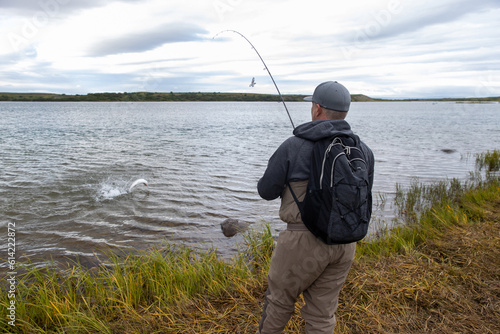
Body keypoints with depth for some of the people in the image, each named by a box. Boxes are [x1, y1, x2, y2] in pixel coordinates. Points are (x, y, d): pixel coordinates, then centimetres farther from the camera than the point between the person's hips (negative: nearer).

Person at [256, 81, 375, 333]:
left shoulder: (293, 146, -10)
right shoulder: (363, 150, 3)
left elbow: (266, 191, -2)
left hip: (304, 240, -4)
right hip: (343, 243, 5)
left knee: (279, 298, 19)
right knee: (321, 312, 17)